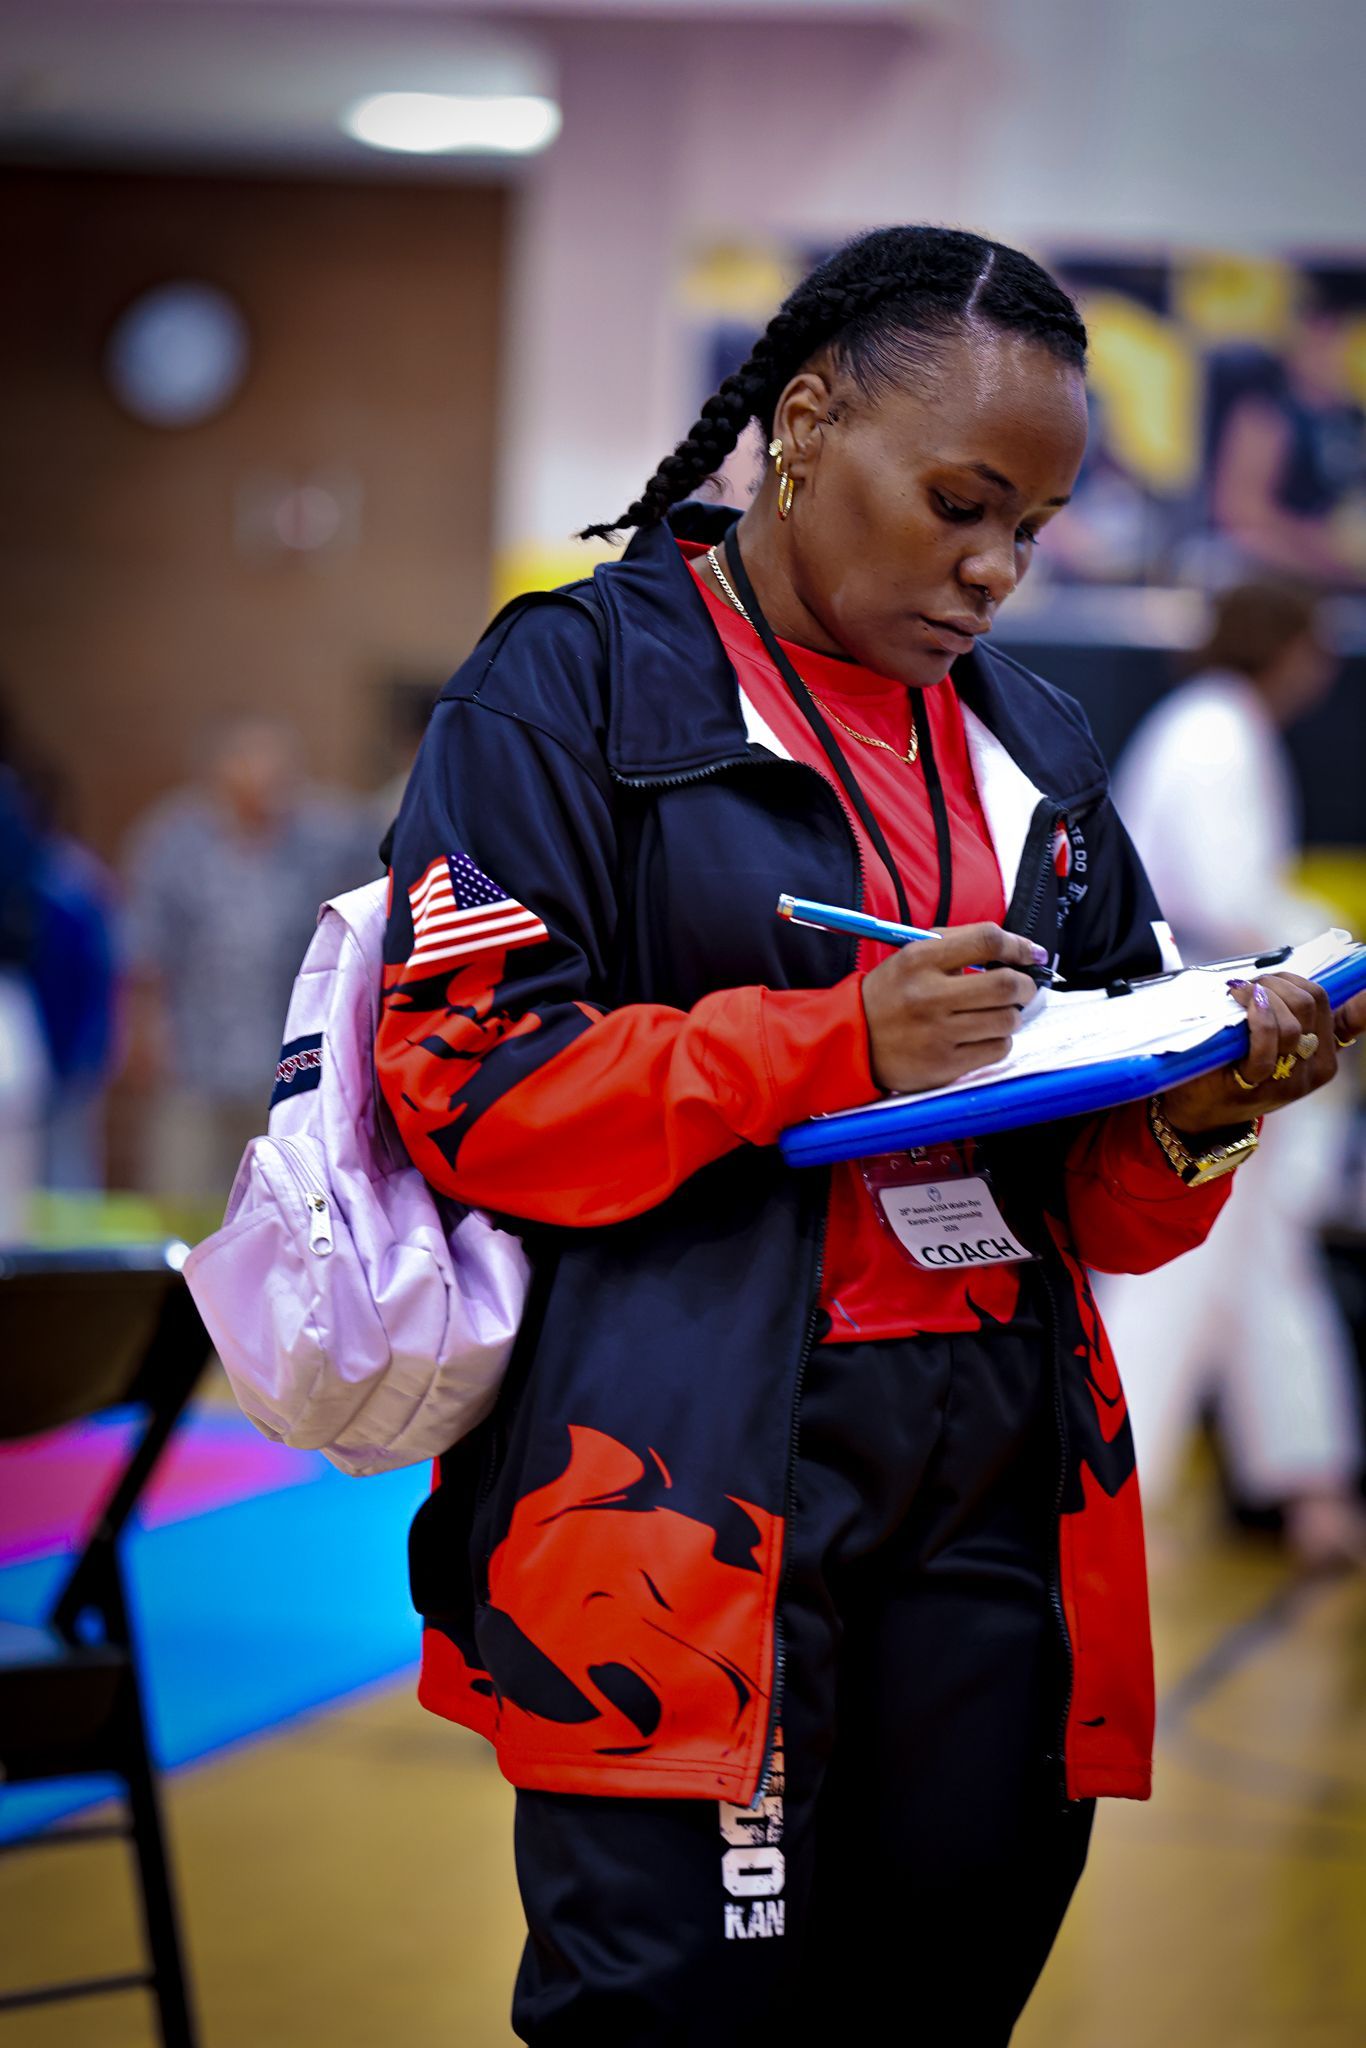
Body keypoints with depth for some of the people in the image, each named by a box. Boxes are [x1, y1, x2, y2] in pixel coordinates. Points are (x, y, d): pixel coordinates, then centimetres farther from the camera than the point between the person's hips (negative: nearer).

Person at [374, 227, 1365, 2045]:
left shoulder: (1035, 746, 18)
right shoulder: (582, 680, 1)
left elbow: (1099, 1203, 18)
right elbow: (464, 1079, -9)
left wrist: (1197, 1116, -5)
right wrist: (839, 1044, -16)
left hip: (995, 1486, 6)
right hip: (688, 1478, -5)